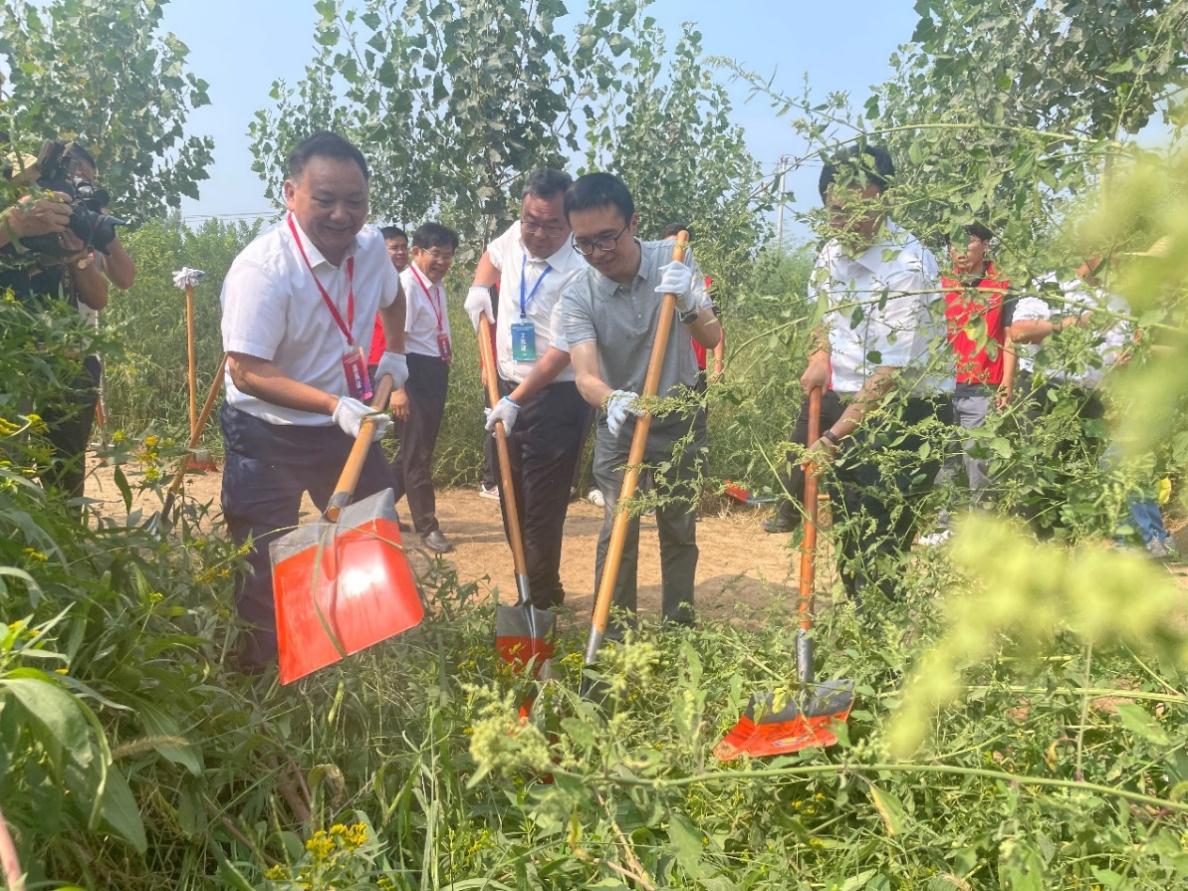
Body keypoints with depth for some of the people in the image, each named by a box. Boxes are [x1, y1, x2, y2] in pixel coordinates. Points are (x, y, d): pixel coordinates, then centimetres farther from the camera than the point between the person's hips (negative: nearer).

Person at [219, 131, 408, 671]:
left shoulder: (371, 246, -4)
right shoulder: (262, 268, -25)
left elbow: (391, 297, 21)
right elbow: (246, 371, -27)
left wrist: (394, 353, 10)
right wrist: (333, 405, -35)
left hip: (348, 428, 7)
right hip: (267, 437, -6)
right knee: (263, 567, 0)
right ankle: (254, 676, 21)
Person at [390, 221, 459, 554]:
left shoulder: (437, 286, 12)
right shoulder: (406, 285, -15)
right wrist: (398, 388, -24)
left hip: (436, 372, 9)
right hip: (414, 372, -9)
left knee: (418, 447, 16)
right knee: (418, 451, 0)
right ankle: (427, 526, 9)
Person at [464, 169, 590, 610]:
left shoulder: (577, 274, -20)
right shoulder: (513, 239, 2)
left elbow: (560, 352, -23)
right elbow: (491, 254, 28)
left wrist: (515, 401, -25)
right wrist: (479, 288, 9)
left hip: (555, 398, -8)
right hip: (507, 390, 8)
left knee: (542, 511, -6)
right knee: (512, 502, 14)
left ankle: (542, 600, 5)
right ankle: (530, 594, 27)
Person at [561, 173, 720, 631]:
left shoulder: (674, 261, -15)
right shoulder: (577, 294, -19)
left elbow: (713, 339, -17)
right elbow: (585, 375, -29)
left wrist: (688, 304, -39)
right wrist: (610, 400, -52)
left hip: (680, 419, 1)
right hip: (619, 422, -1)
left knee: (680, 530, 10)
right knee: (618, 529, -6)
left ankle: (678, 629, 23)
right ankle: (613, 634, 6)